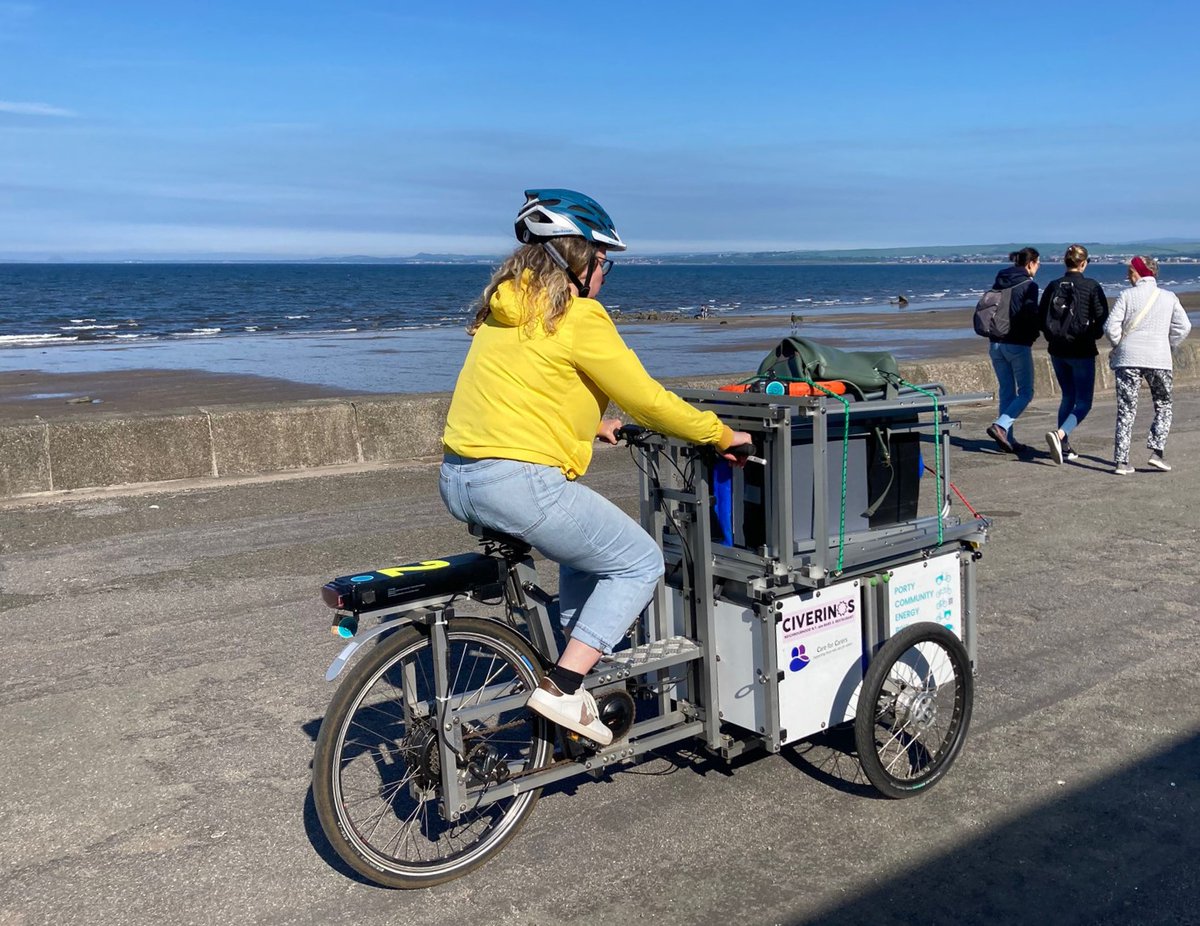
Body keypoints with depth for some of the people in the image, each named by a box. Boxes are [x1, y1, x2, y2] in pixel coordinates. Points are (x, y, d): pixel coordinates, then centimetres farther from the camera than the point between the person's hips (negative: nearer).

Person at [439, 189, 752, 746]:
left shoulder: (505, 307, 16)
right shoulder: (579, 316, -10)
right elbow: (647, 399, -6)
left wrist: (588, 424, 34)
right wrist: (720, 435, 6)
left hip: (458, 480, 9)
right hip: (520, 484, -9)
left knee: (589, 544, 28)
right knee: (639, 563, 6)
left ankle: (578, 672, 27)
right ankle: (563, 689, -1)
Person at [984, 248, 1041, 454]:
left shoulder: (999, 282, 10)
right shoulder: (1029, 285, -9)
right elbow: (1031, 314, -16)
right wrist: (1034, 334, 2)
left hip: (995, 343, 6)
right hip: (1018, 344, -6)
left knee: (1006, 391, 12)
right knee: (1025, 392, 3)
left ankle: (1008, 439, 11)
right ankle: (1000, 426, -16)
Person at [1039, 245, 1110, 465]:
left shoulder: (1053, 286, 2)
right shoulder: (1092, 287, -9)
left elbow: (1040, 317, 4)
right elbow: (1102, 318, -10)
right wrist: (1092, 335, 8)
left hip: (1057, 351, 5)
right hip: (1081, 351, -4)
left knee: (1068, 397, 19)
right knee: (1083, 402, 2)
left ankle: (1064, 447, 17)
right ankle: (1060, 434, -23)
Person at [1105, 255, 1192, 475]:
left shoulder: (1127, 295, -1)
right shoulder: (1169, 297, 6)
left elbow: (1111, 326, -7)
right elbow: (1183, 327, 1)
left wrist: (1119, 346, 9)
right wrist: (1168, 347, 13)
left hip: (1128, 358, -1)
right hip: (1159, 359, 1)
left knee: (1126, 410, 3)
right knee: (1163, 406, 17)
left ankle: (1121, 461, -2)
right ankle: (1157, 451, 3)